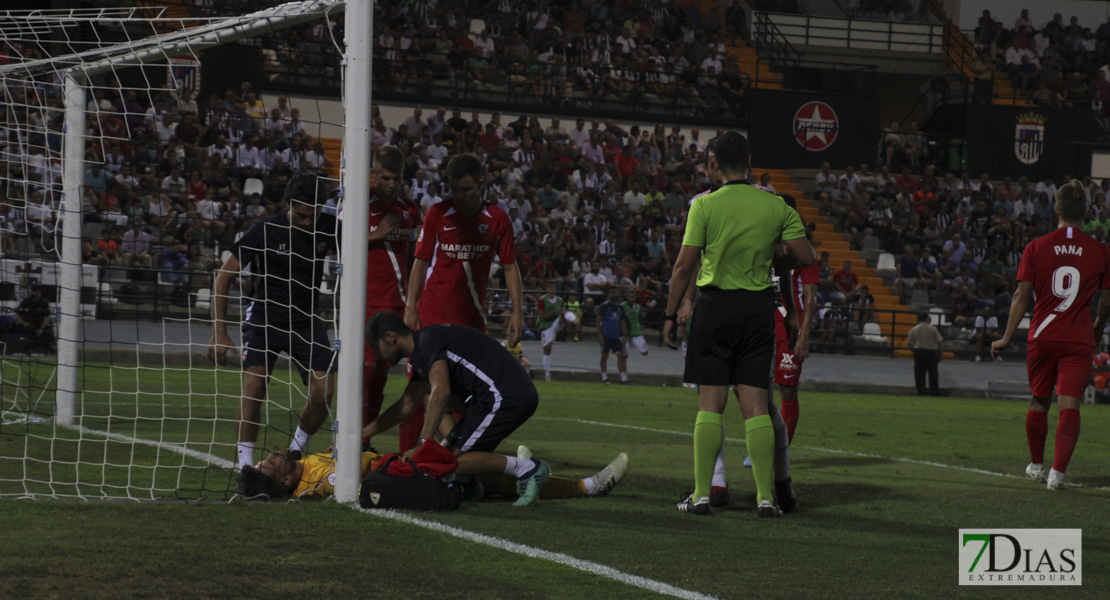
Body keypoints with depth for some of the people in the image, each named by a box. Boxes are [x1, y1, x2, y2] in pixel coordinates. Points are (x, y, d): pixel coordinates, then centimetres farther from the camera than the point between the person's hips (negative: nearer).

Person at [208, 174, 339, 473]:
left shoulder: (328, 227, -5)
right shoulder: (266, 230, -14)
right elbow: (224, 277, -9)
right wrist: (219, 333, -13)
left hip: (307, 319, 3)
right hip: (265, 313, -3)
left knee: (323, 392, -12)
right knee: (254, 384, -21)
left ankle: (296, 453, 12)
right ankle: (245, 462, -12)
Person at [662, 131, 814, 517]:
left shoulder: (705, 205, -7)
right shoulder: (776, 206, 1)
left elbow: (684, 265, -8)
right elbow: (806, 258, 2)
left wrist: (671, 315, 0)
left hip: (715, 305, -2)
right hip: (759, 307, 2)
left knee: (710, 403, 1)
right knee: (756, 405, 4)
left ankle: (701, 495, 0)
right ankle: (765, 497, 1)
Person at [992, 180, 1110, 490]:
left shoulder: (1036, 247, -2)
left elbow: (1022, 296, -4)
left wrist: (1006, 338, 1)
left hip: (1042, 337, 1)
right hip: (1079, 341, -1)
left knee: (1039, 403, 16)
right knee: (1070, 406, -5)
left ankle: (1036, 465, 30)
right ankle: (1058, 471, -17)